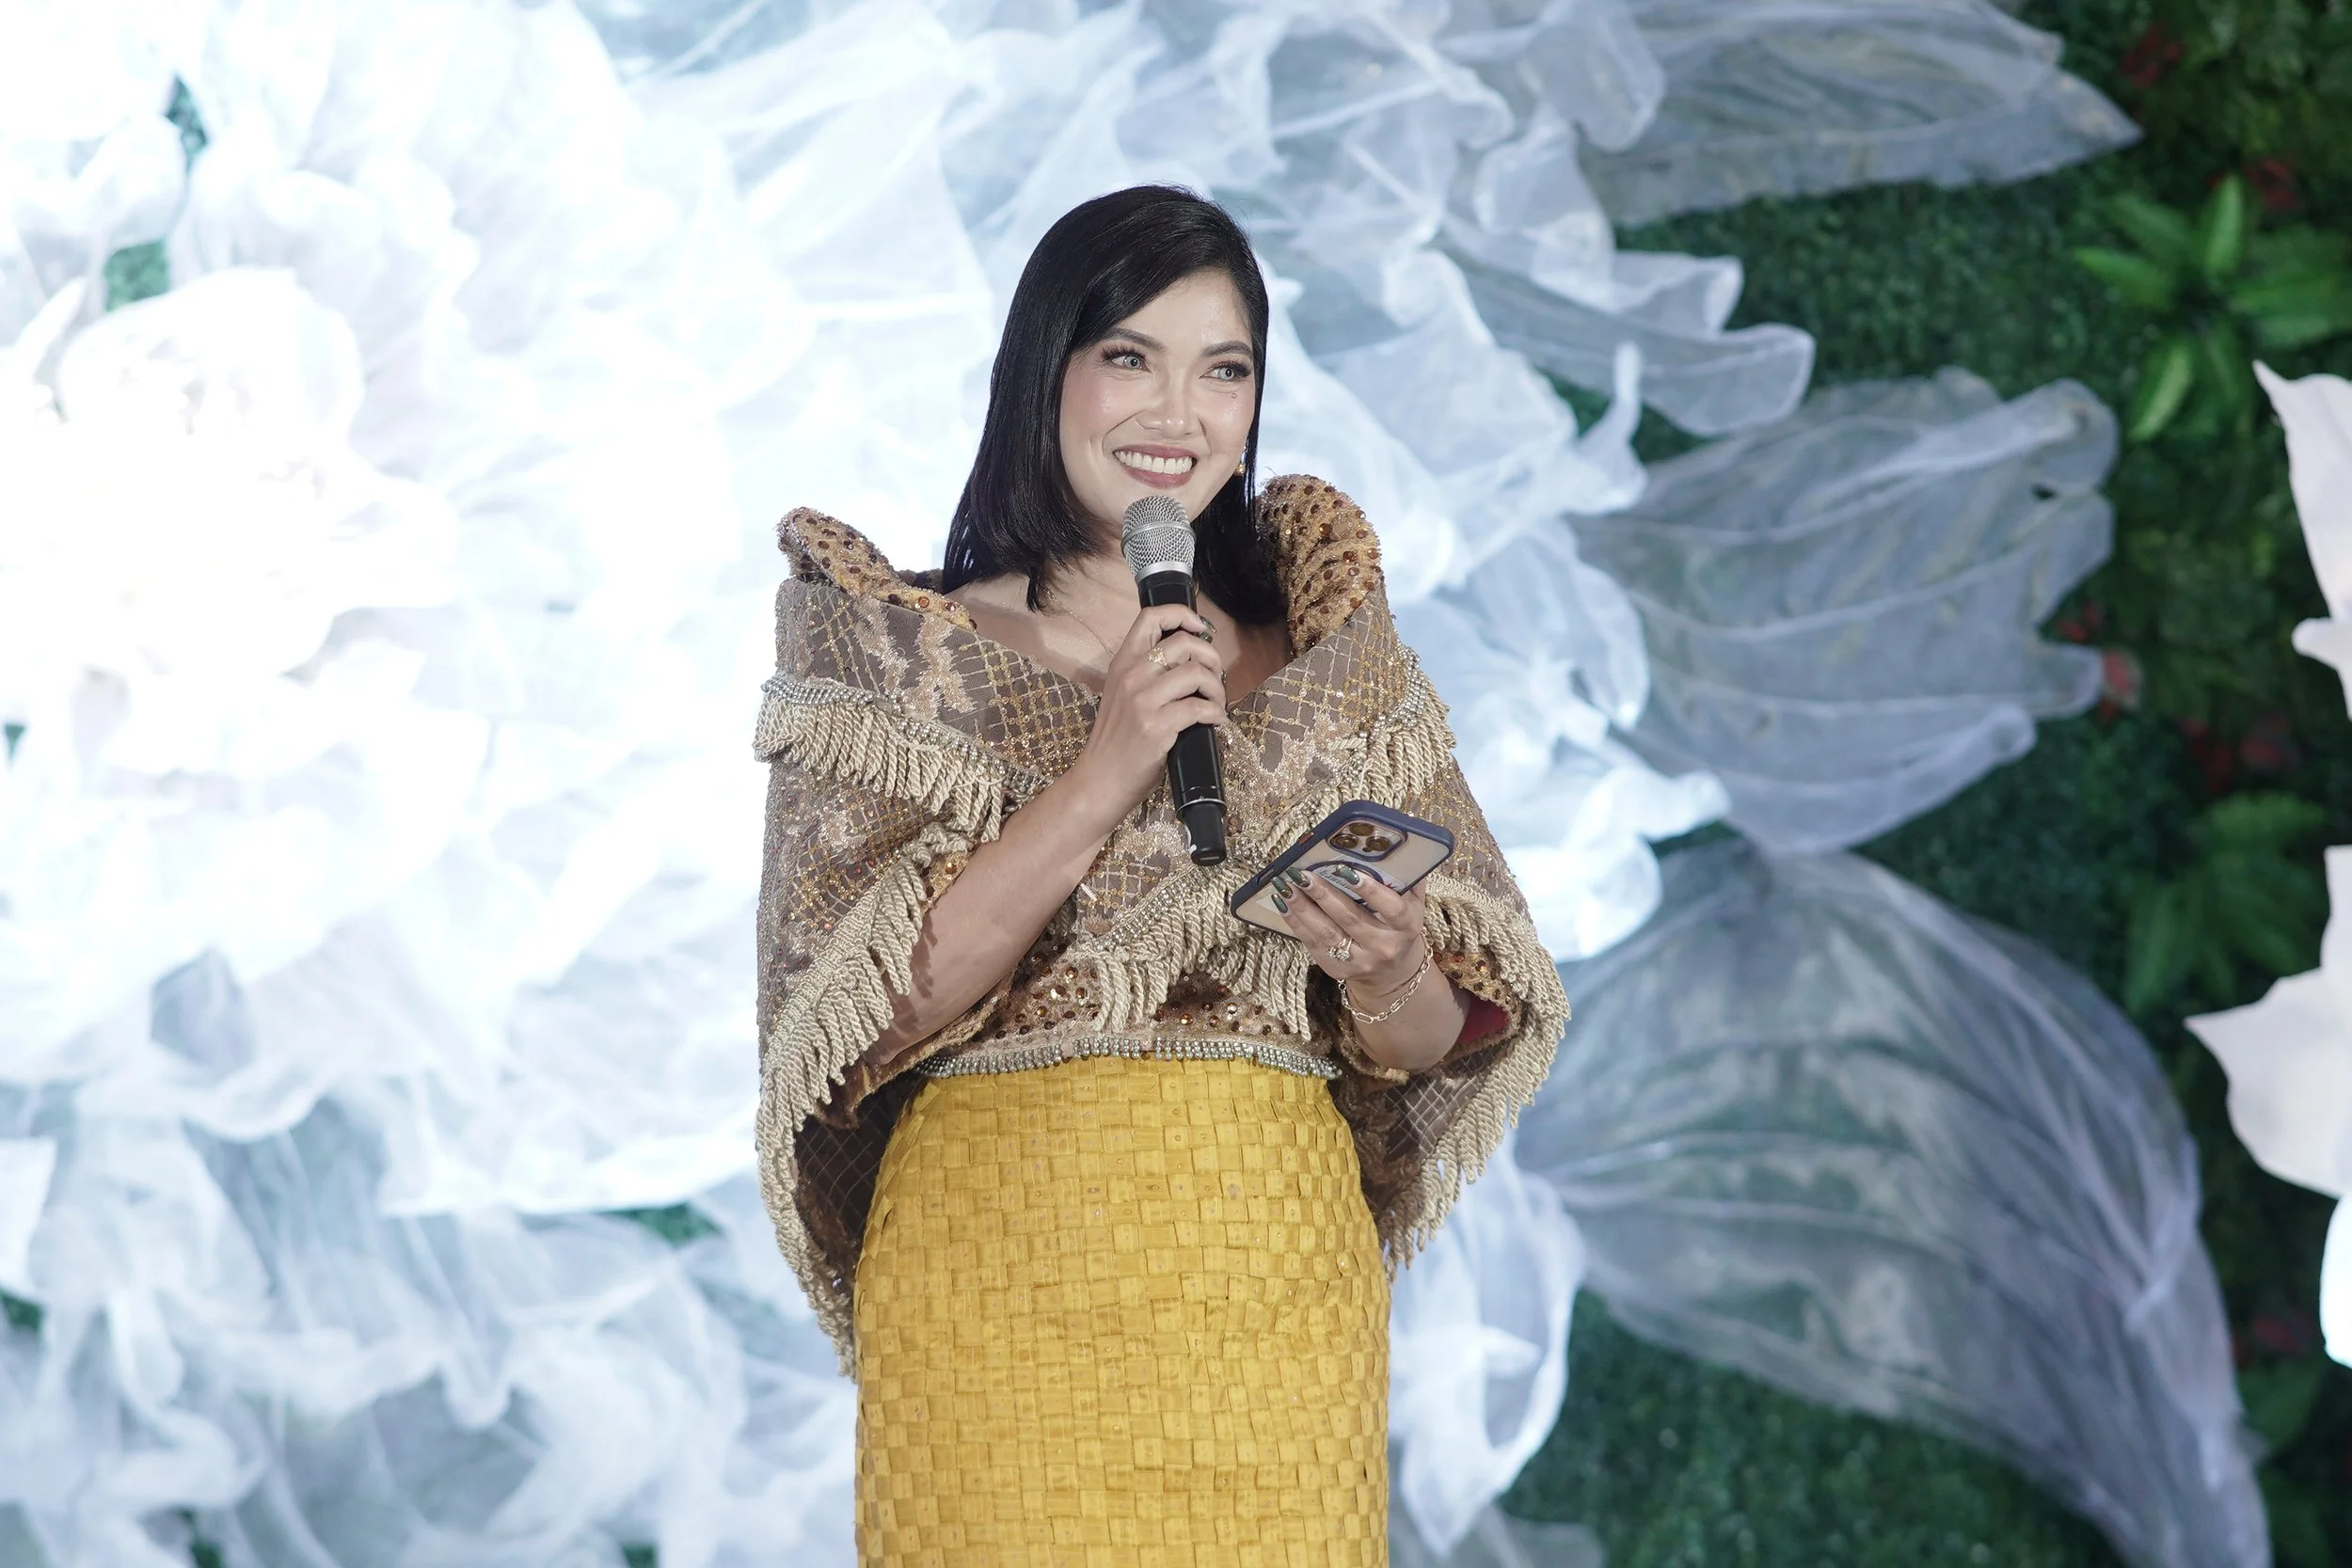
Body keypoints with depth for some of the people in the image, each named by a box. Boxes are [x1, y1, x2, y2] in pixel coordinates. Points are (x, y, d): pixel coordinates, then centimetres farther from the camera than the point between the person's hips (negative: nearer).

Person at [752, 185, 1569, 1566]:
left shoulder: (1339, 664, 9)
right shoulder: (893, 655, 2)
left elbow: (1449, 1048, 7)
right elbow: (858, 1004, -10)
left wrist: (1388, 985, -16)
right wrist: (1102, 774, -16)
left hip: (1276, 1283, 2)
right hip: (1000, 1281, -2)